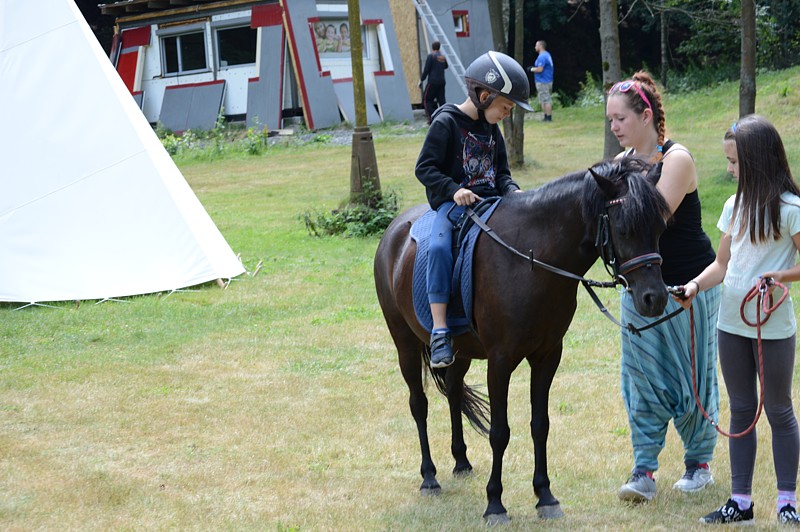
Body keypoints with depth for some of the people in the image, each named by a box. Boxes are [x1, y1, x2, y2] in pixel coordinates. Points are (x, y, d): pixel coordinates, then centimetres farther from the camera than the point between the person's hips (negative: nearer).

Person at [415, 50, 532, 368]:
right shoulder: (446, 123, -7)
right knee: (439, 248, -33)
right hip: (453, 204, -7)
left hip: (490, 201, 7)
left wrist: (511, 190, 0)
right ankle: (439, 333, -36)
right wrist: (453, 190, -24)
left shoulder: (491, 128, 16)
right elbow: (425, 168, -10)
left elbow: (501, 172, 22)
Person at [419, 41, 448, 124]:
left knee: (426, 99, 1)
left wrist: (421, 80, -4)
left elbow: (426, 70, -11)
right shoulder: (443, 57, 10)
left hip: (433, 81, -6)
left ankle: (432, 117, -9)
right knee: (441, 100, 8)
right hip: (442, 81, 6)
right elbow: (445, 66, 30)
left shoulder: (431, 56, -8)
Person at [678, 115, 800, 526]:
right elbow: (723, 263, 11)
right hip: (731, 324, 6)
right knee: (741, 411, 11)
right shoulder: (735, 206, 8)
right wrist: (697, 284, -5)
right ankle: (740, 501, 16)